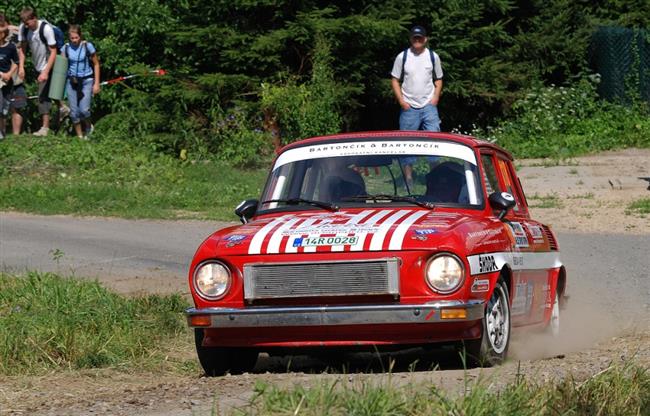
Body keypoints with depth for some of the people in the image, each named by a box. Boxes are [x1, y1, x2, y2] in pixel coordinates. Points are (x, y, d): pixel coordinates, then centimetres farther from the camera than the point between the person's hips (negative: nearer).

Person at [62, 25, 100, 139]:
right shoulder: (66, 48, 0)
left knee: (84, 110, -14)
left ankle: (88, 127, 16)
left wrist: (96, 83, -1)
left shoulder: (88, 46, -7)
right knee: (74, 112, 1)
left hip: (86, 81, -3)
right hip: (72, 81, 3)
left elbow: (96, 64, 1)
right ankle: (80, 136, 14)